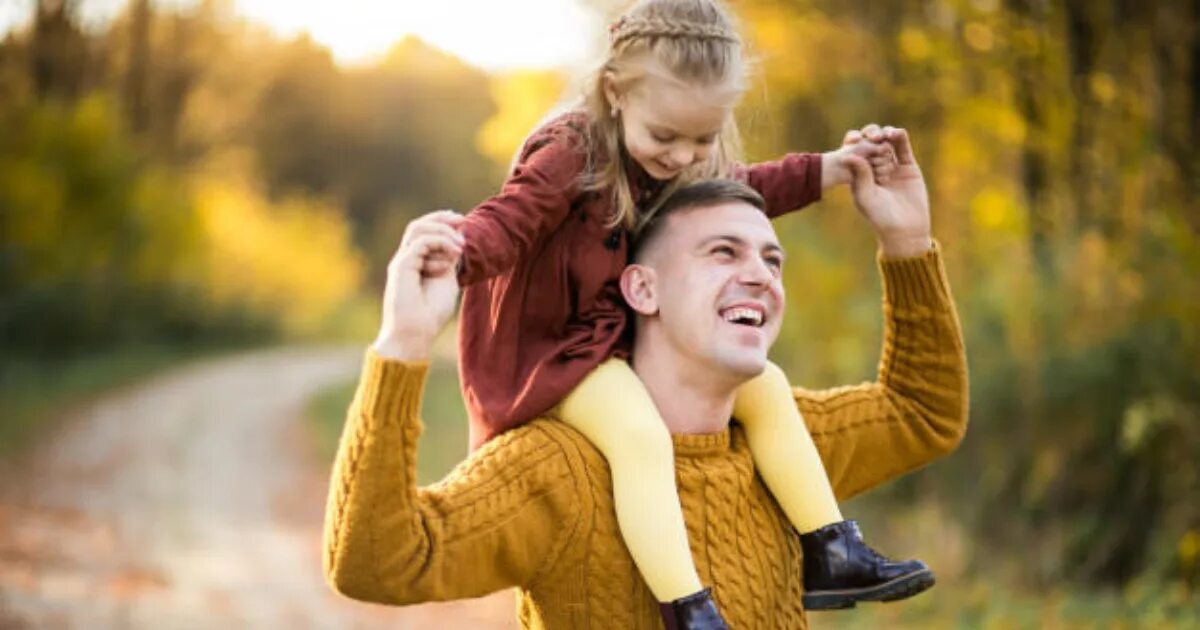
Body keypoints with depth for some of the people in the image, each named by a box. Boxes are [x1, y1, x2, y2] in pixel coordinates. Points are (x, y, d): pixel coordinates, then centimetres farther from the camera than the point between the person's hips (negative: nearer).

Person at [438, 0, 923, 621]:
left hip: (639, 339, 9)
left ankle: (831, 561, 12)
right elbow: (505, 224, -32)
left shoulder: (697, 162, 3)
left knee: (765, 386, 4)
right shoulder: (567, 156, -22)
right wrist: (455, 253, -54)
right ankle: (688, 611, -35)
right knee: (640, 433, -35)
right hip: (550, 348, -8)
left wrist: (825, 169, 19)